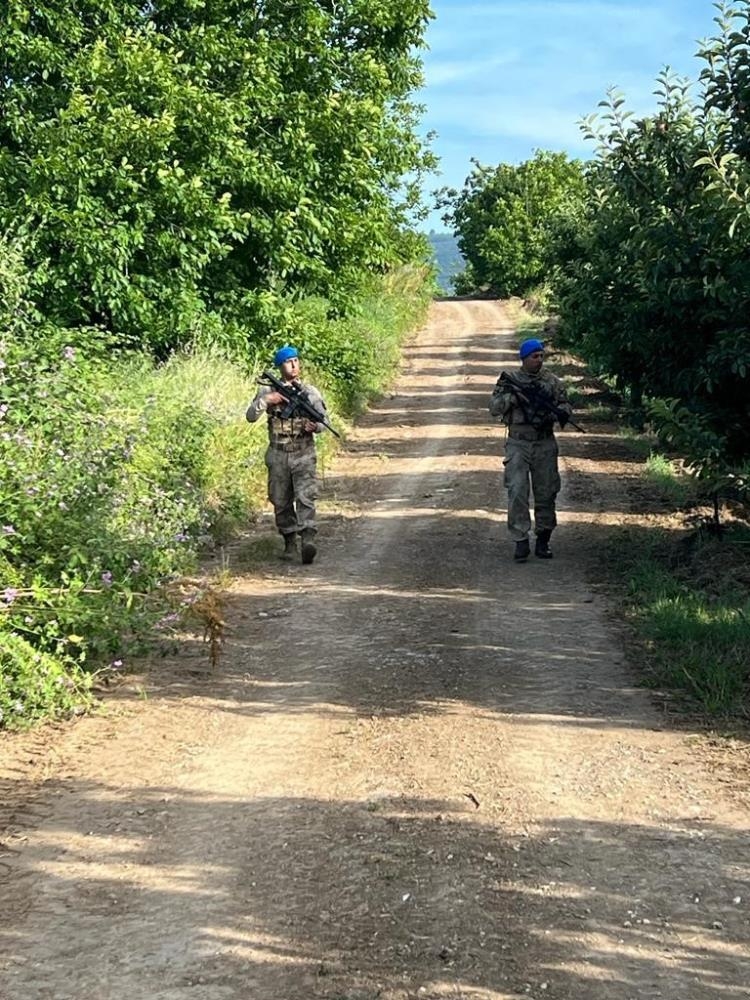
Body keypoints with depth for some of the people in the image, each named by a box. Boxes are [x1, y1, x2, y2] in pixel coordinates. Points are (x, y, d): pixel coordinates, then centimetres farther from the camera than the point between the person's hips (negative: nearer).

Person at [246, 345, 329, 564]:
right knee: (281, 502, 7)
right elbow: (251, 416, -3)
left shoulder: (310, 392, 3)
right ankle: (289, 543, 20)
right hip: (278, 456, 2)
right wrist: (266, 401, -19)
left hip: (304, 455, -2)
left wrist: (315, 425, -23)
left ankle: (308, 540, -26)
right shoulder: (268, 391, 5)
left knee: (305, 497, -16)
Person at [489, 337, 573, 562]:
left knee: (546, 494, 5)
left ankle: (543, 541, 17)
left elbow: (565, 404, 7)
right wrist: (510, 395, -19)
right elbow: (494, 408, -3)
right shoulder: (510, 381, 2)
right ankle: (521, 541, -8)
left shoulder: (552, 381, 7)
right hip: (518, 445, -2)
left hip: (545, 445, 2)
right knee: (517, 492, -11)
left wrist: (561, 412, -16)